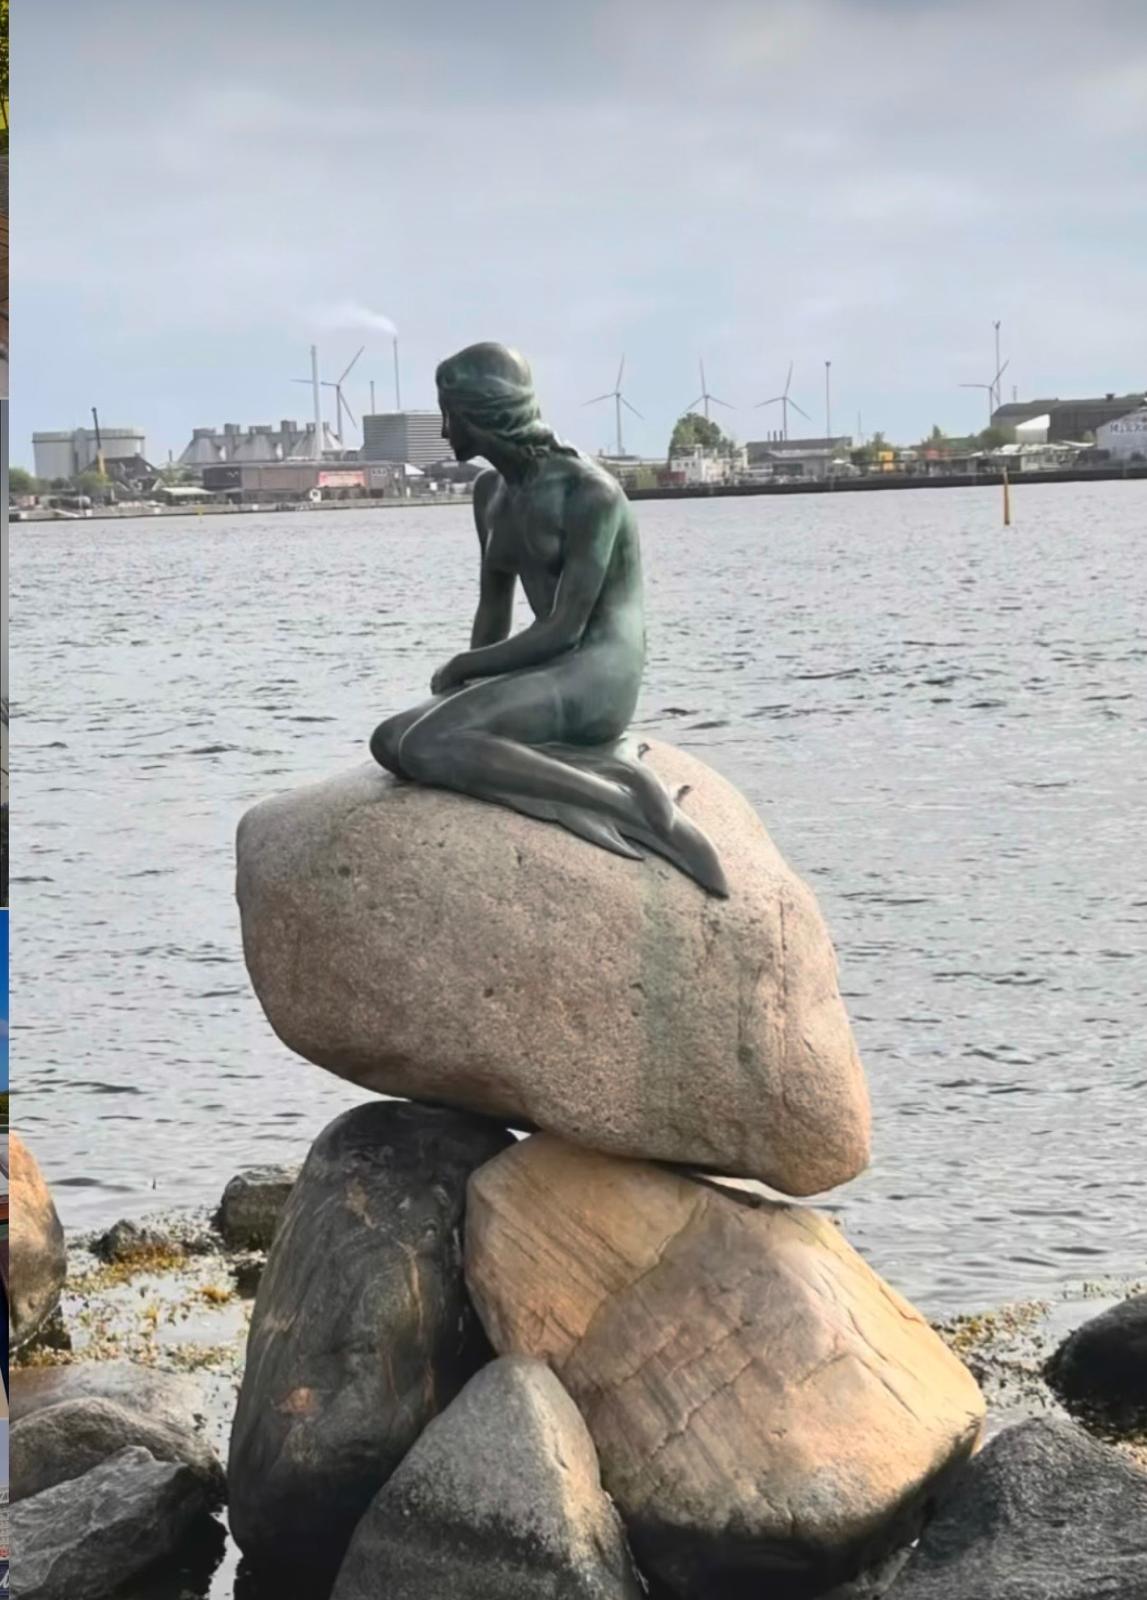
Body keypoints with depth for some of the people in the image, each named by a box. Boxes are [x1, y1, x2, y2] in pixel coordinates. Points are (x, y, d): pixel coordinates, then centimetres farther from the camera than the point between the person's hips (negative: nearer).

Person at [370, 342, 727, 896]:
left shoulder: (589, 492, -13)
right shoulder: (491, 492, 13)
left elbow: (564, 629, -17)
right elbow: (493, 613, 17)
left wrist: (462, 668, -8)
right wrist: (468, 687, 0)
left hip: (599, 680, -9)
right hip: (544, 681, 9)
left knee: (426, 747, -27)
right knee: (389, 740, -11)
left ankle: (635, 807, -26)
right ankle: (594, 771, -14)